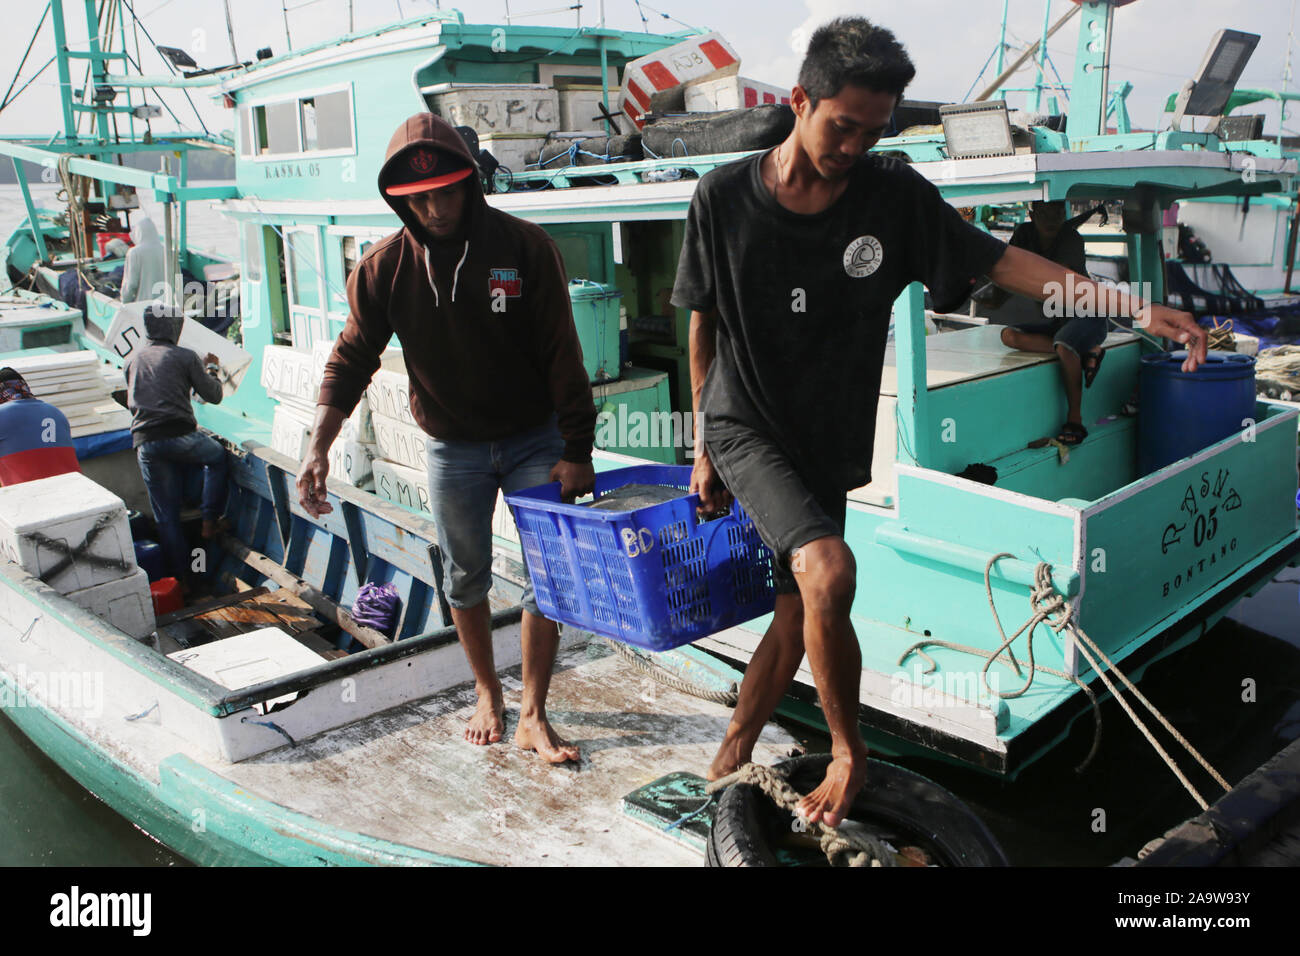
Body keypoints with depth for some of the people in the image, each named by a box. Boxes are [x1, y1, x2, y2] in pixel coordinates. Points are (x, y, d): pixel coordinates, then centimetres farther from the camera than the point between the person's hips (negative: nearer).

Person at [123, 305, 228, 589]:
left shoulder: (132, 360, 16)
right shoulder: (185, 357, 1)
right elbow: (213, 396, 5)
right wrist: (212, 369, 25)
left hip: (145, 443, 4)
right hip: (180, 435, -4)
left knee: (166, 516, 9)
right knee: (217, 456, 30)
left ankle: (182, 581, 13)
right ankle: (210, 521, 20)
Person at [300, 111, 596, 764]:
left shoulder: (524, 247, -13)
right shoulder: (384, 267, -8)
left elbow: (561, 355, -11)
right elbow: (353, 358, -2)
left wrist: (576, 450, -12)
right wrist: (318, 446, -14)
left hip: (535, 439, -1)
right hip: (452, 447, 2)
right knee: (465, 578, 13)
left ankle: (533, 715, 11)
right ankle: (487, 692, 35)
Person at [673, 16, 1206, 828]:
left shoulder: (894, 197, -6)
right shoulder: (724, 196, -8)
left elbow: (998, 260, -3)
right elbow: (705, 326, 1)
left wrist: (1134, 305, -12)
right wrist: (704, 444, 6)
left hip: (828, 441, 3)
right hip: (745, 426, -3)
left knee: (796, 615, 9)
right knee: (828, 572, -25)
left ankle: (732, 760, 31)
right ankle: (850, 753, -2)